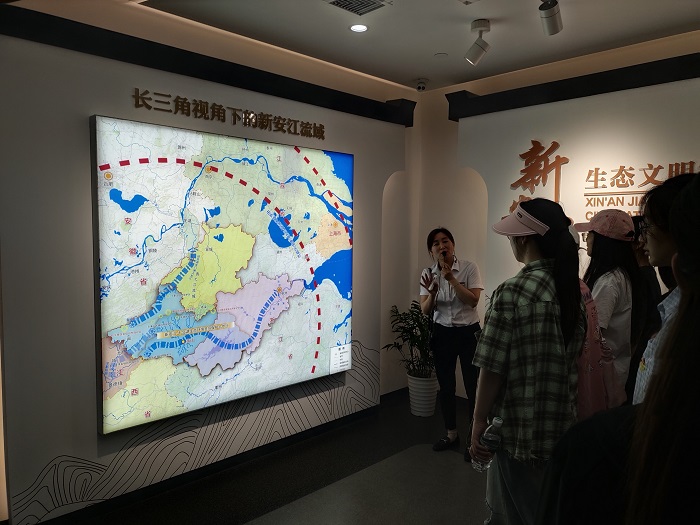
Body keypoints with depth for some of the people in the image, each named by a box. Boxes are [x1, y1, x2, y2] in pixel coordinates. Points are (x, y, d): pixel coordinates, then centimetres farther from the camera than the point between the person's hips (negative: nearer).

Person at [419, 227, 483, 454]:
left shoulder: (469, 268, -10)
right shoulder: (428, 274, -2)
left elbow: (473, 301, -19)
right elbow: (425, 310, -6)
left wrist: (451, 279, -26)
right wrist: (432, 292, -26)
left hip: (468, 333, -3)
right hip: (442, 334, 3)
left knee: (472, 386, 0)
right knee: (446, 386, 12)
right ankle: (451, 434, 29)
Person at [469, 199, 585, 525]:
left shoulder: (512, 293, -22)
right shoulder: (576, 288, 0)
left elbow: (492, 368, -20)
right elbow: (576, 357, 9)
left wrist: (479, 421, -8)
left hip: (520, 427, -7)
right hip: (562, 425, 7)